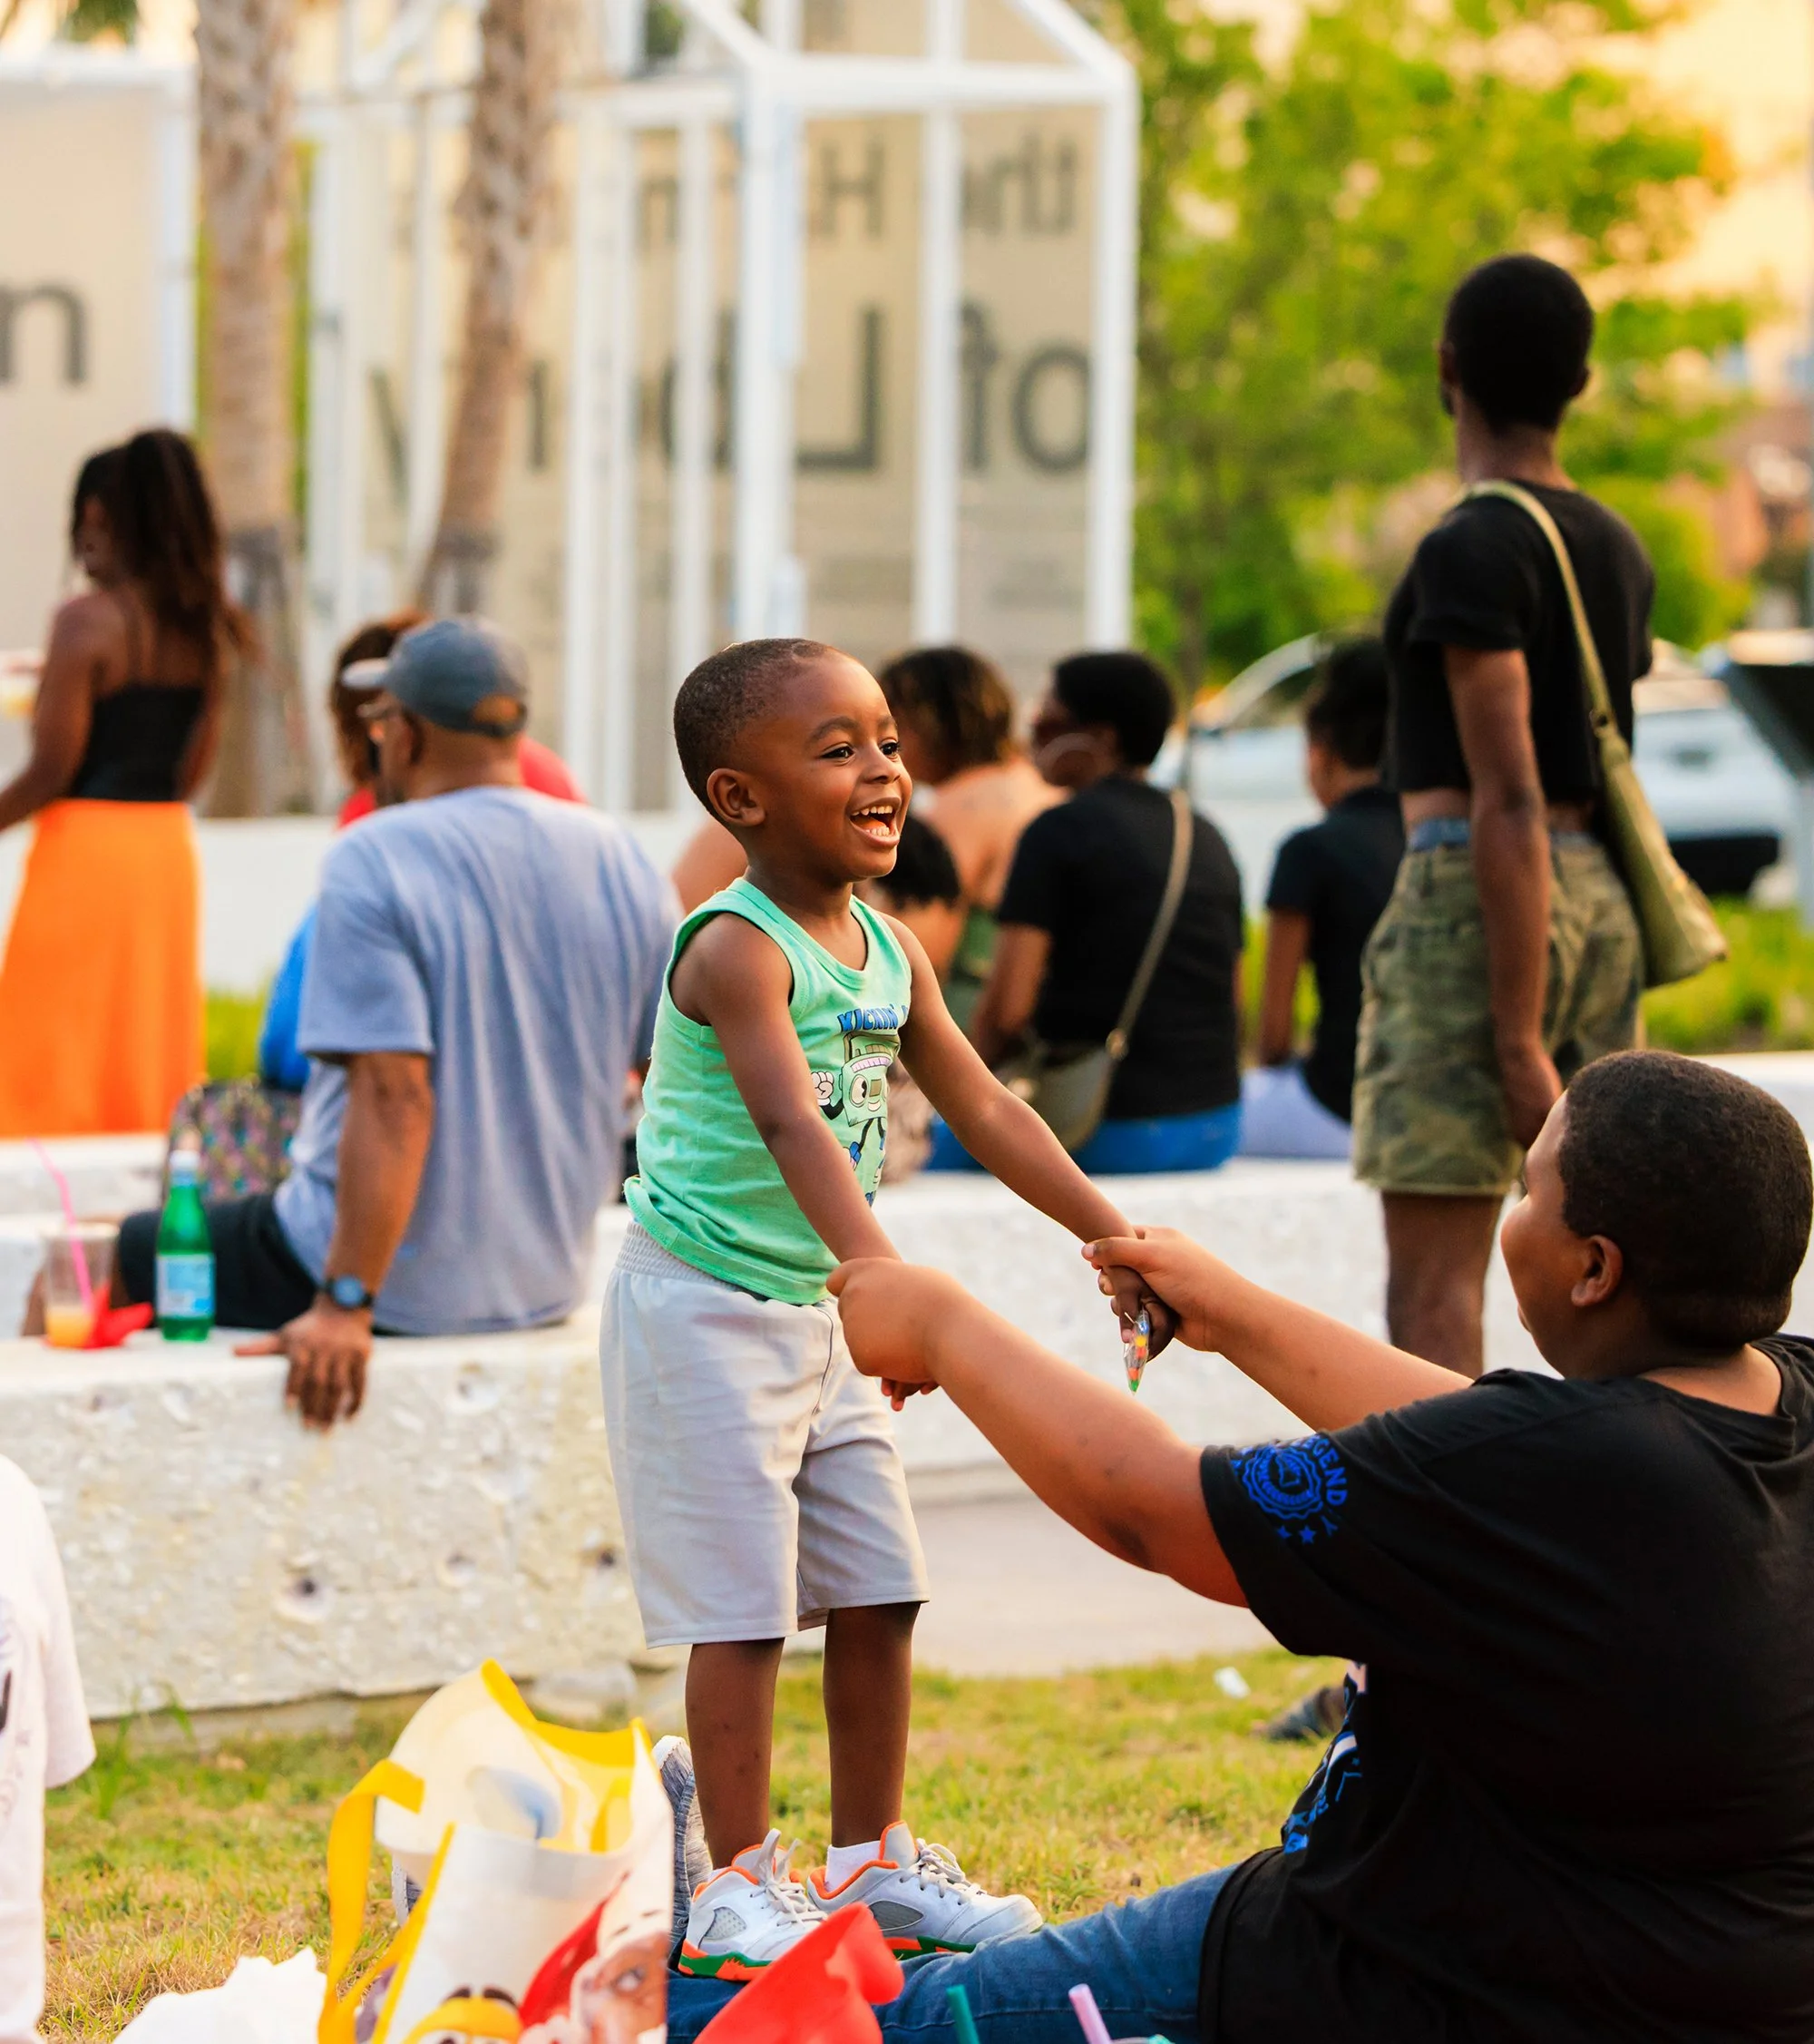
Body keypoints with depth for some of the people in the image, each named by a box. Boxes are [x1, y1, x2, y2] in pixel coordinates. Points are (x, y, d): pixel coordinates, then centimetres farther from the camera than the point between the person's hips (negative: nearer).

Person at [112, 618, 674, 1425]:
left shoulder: (371, 860, -16)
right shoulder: (622, 864, 2)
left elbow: (393, 1097, -25)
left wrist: (344, 1306, -25)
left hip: (404, 1286, -7)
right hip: (550, 1282, 7)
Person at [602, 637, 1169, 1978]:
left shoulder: (889, 951, 6)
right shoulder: (738, 950, -20)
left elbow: (985, 1111, 12)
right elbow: (791, 1122, -35)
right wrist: (882, 1274, -48)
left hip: (818, 1314, 8)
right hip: (704, 1314, -8)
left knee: (879, 1595, 11)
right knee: (744, 1611, -4)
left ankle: (875, 1862, 23)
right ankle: (738, 1889, 5)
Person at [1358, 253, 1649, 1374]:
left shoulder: (1470, 552, -11)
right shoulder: (1620, 551, 14)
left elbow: (1507, 803, -17)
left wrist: (1517, 1042, -18)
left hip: (1477, 904, -8)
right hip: (1602, 903, 8)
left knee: (1433, 1278, -8)